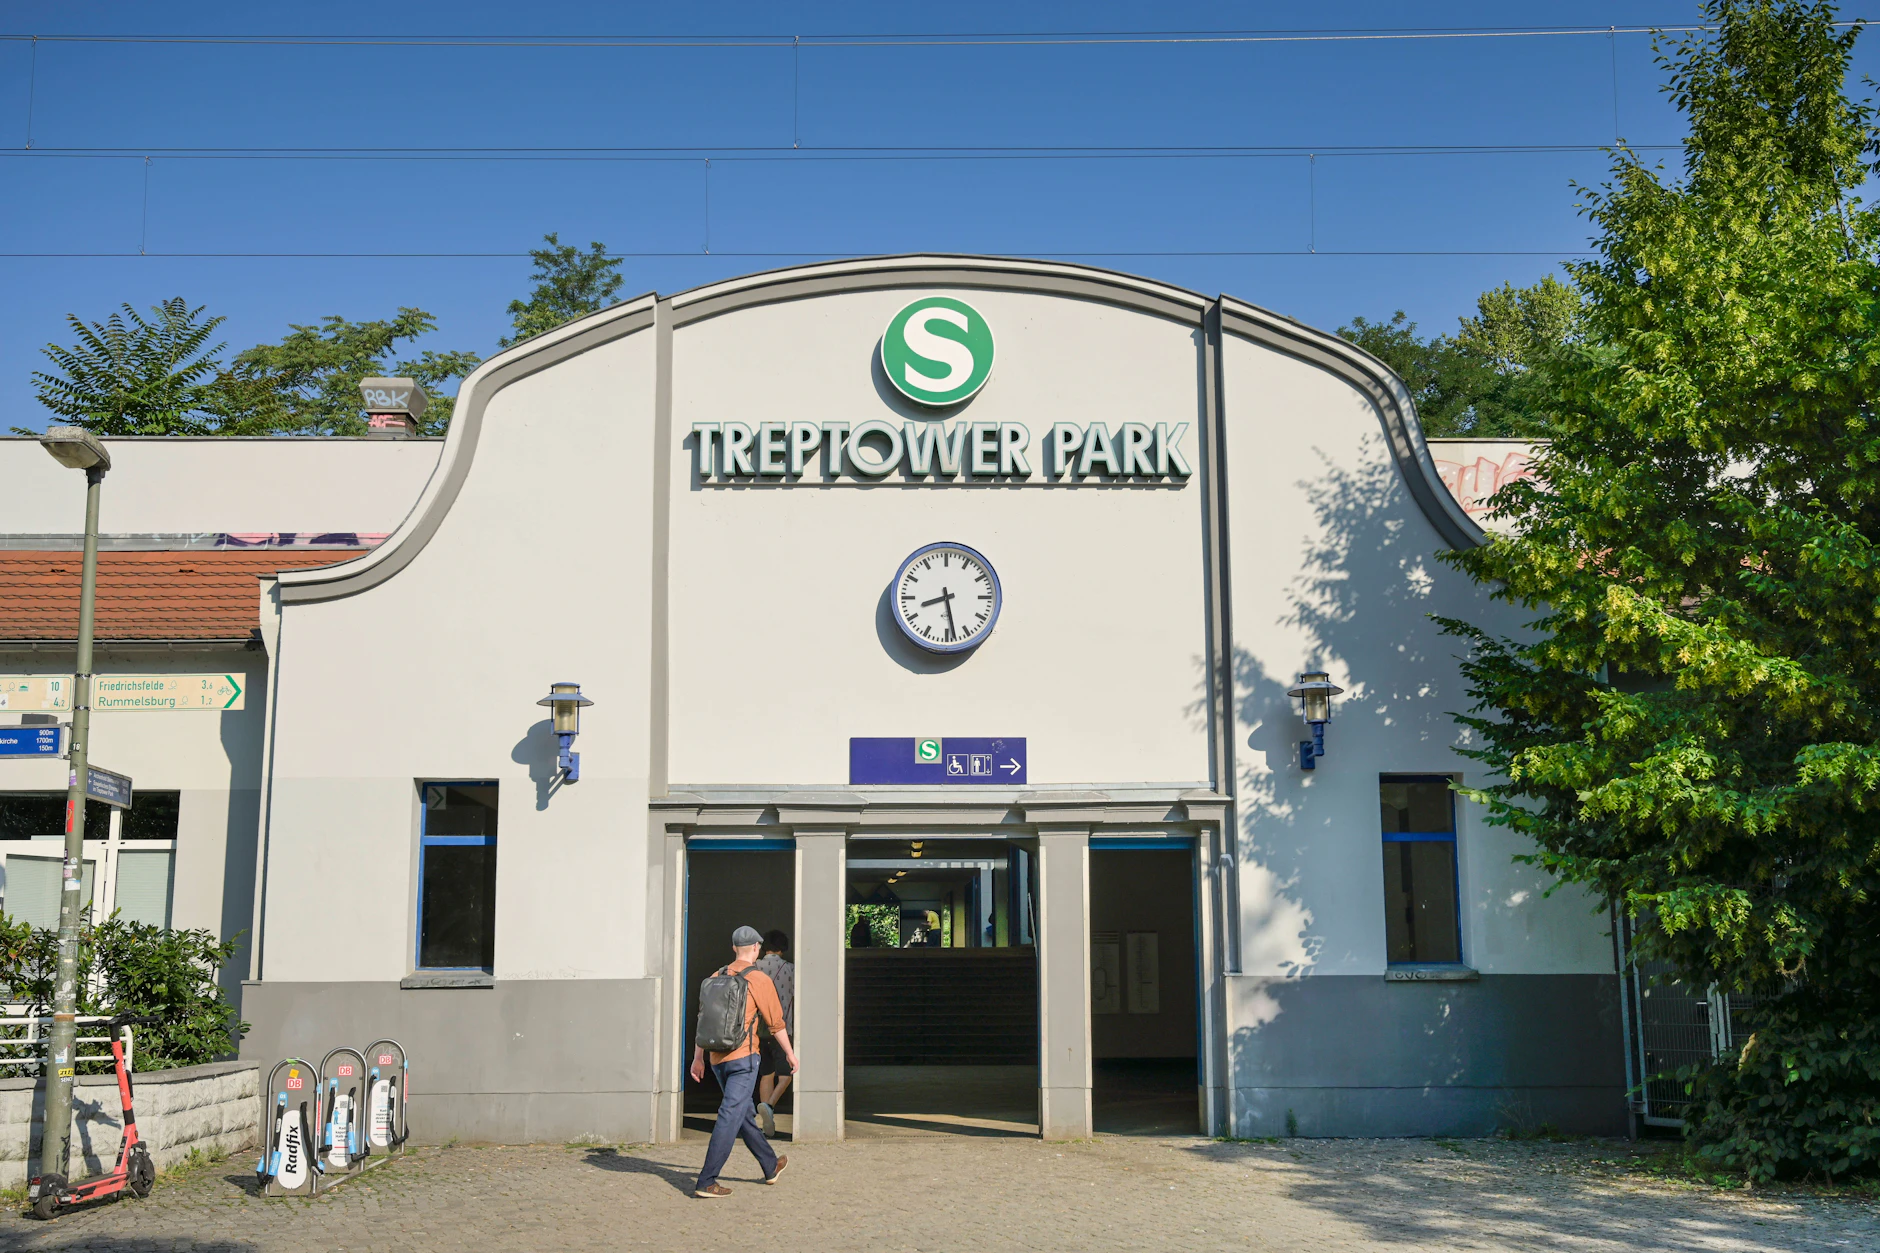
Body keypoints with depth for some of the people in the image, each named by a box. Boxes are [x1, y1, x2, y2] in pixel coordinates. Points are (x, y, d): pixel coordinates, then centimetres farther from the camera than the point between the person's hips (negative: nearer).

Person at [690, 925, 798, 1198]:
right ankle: (707, 1182, -12)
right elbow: (776, 1022, -2)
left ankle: (771, 1166, 34)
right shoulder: (759, 980, -7)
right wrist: (790, 1053, 11)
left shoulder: (717, 978, 8)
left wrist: (697, 1058, 14)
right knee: (730, 1118, -7)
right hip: (743, 1058, -7)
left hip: (717, 1059, 7)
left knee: (743, 1114, 18)